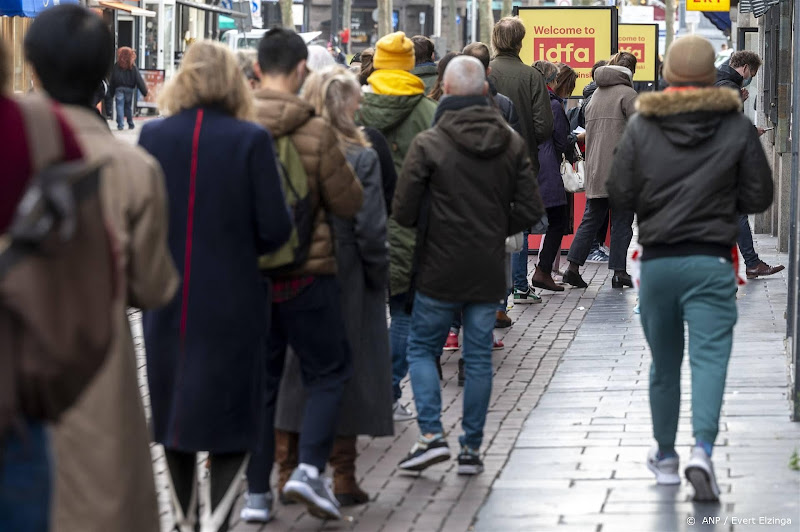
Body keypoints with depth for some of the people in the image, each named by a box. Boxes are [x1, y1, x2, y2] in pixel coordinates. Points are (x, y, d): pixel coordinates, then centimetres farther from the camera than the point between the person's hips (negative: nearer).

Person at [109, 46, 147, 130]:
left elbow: (112, 80, 4)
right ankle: (130, 124, 19)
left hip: (119, 88, -1)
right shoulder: (133, 67, -1)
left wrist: (111, 92, 11)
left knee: (119, 107, -3)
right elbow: (138, 79, -2)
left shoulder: (116, 66, 1)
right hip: (130, 88, 1)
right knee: (129, 107, 13)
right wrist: (144, 91, 1)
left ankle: (120, 124, -12)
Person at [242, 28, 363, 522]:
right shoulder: (315, 131, -15)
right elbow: (350, 203, -7)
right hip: (306, 273, -3)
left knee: (259, 378, 14)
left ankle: (257, 491, 15)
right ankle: (310, 468, -4)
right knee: (329, 370, 13)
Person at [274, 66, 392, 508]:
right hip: (346, 282, -3)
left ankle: (288, 471, 18)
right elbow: (371, 229, -13)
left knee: (291, 372, 13)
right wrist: (380, 278, 0)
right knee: (345, 372, 7)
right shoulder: (361, 158, -12)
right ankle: (343, 478, 11)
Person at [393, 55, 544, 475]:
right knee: (479, 357, 10)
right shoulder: (512, 143, 2)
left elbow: (404, 212, -10)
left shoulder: (428, 144, -11)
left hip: (441, 270, -3)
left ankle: (431, 435, -1)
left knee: (422, 347, 11)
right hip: (489, 272, 3)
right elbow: (530, 209, 2)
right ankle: (471, 448, 12)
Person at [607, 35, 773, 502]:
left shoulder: (641, 127, -1)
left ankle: (666, 456, 28)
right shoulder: (738, 127, -3)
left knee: (664, 363, 15)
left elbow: (620, 196, -1)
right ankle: (703, 450, -25)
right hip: (711, 262, -2)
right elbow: (759, 197, 0)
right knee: (710, 357, -6)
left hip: (657, 261, 2)